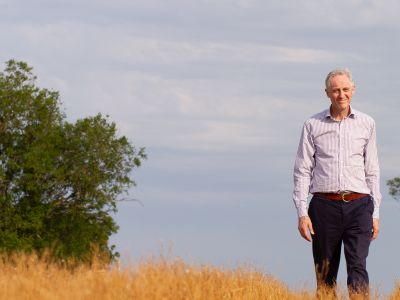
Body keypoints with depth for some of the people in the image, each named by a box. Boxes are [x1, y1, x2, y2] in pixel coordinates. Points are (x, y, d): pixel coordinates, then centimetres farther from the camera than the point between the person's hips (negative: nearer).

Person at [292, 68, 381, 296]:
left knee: (358, 268, -13)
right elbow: (302, 170, 6)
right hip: (325, 205, 0)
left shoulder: (367, 124, 9)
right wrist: (302, 212, -3)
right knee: (325, 275, 3)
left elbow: (372, 171, 13)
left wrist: (375, 213, 8)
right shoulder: (313, 125, 6)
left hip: (358, 204, 0)